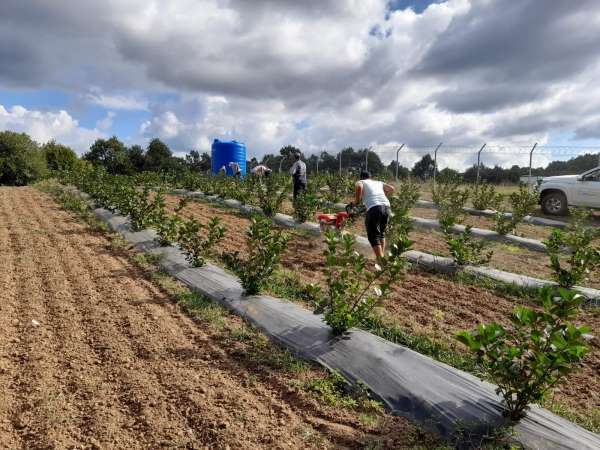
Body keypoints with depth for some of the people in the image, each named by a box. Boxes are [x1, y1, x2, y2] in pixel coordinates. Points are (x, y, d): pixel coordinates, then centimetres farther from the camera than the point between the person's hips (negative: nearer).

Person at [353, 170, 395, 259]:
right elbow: (391, 189, 21)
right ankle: (382, 256, 25)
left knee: (373, 236, 0)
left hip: (374, 208, -5)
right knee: (381, 233, 23)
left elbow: (359, 187, -7)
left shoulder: (360, 182, 16)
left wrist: (356, 201, 4)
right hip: (386, 207, 5)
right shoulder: (378, 182, 30)